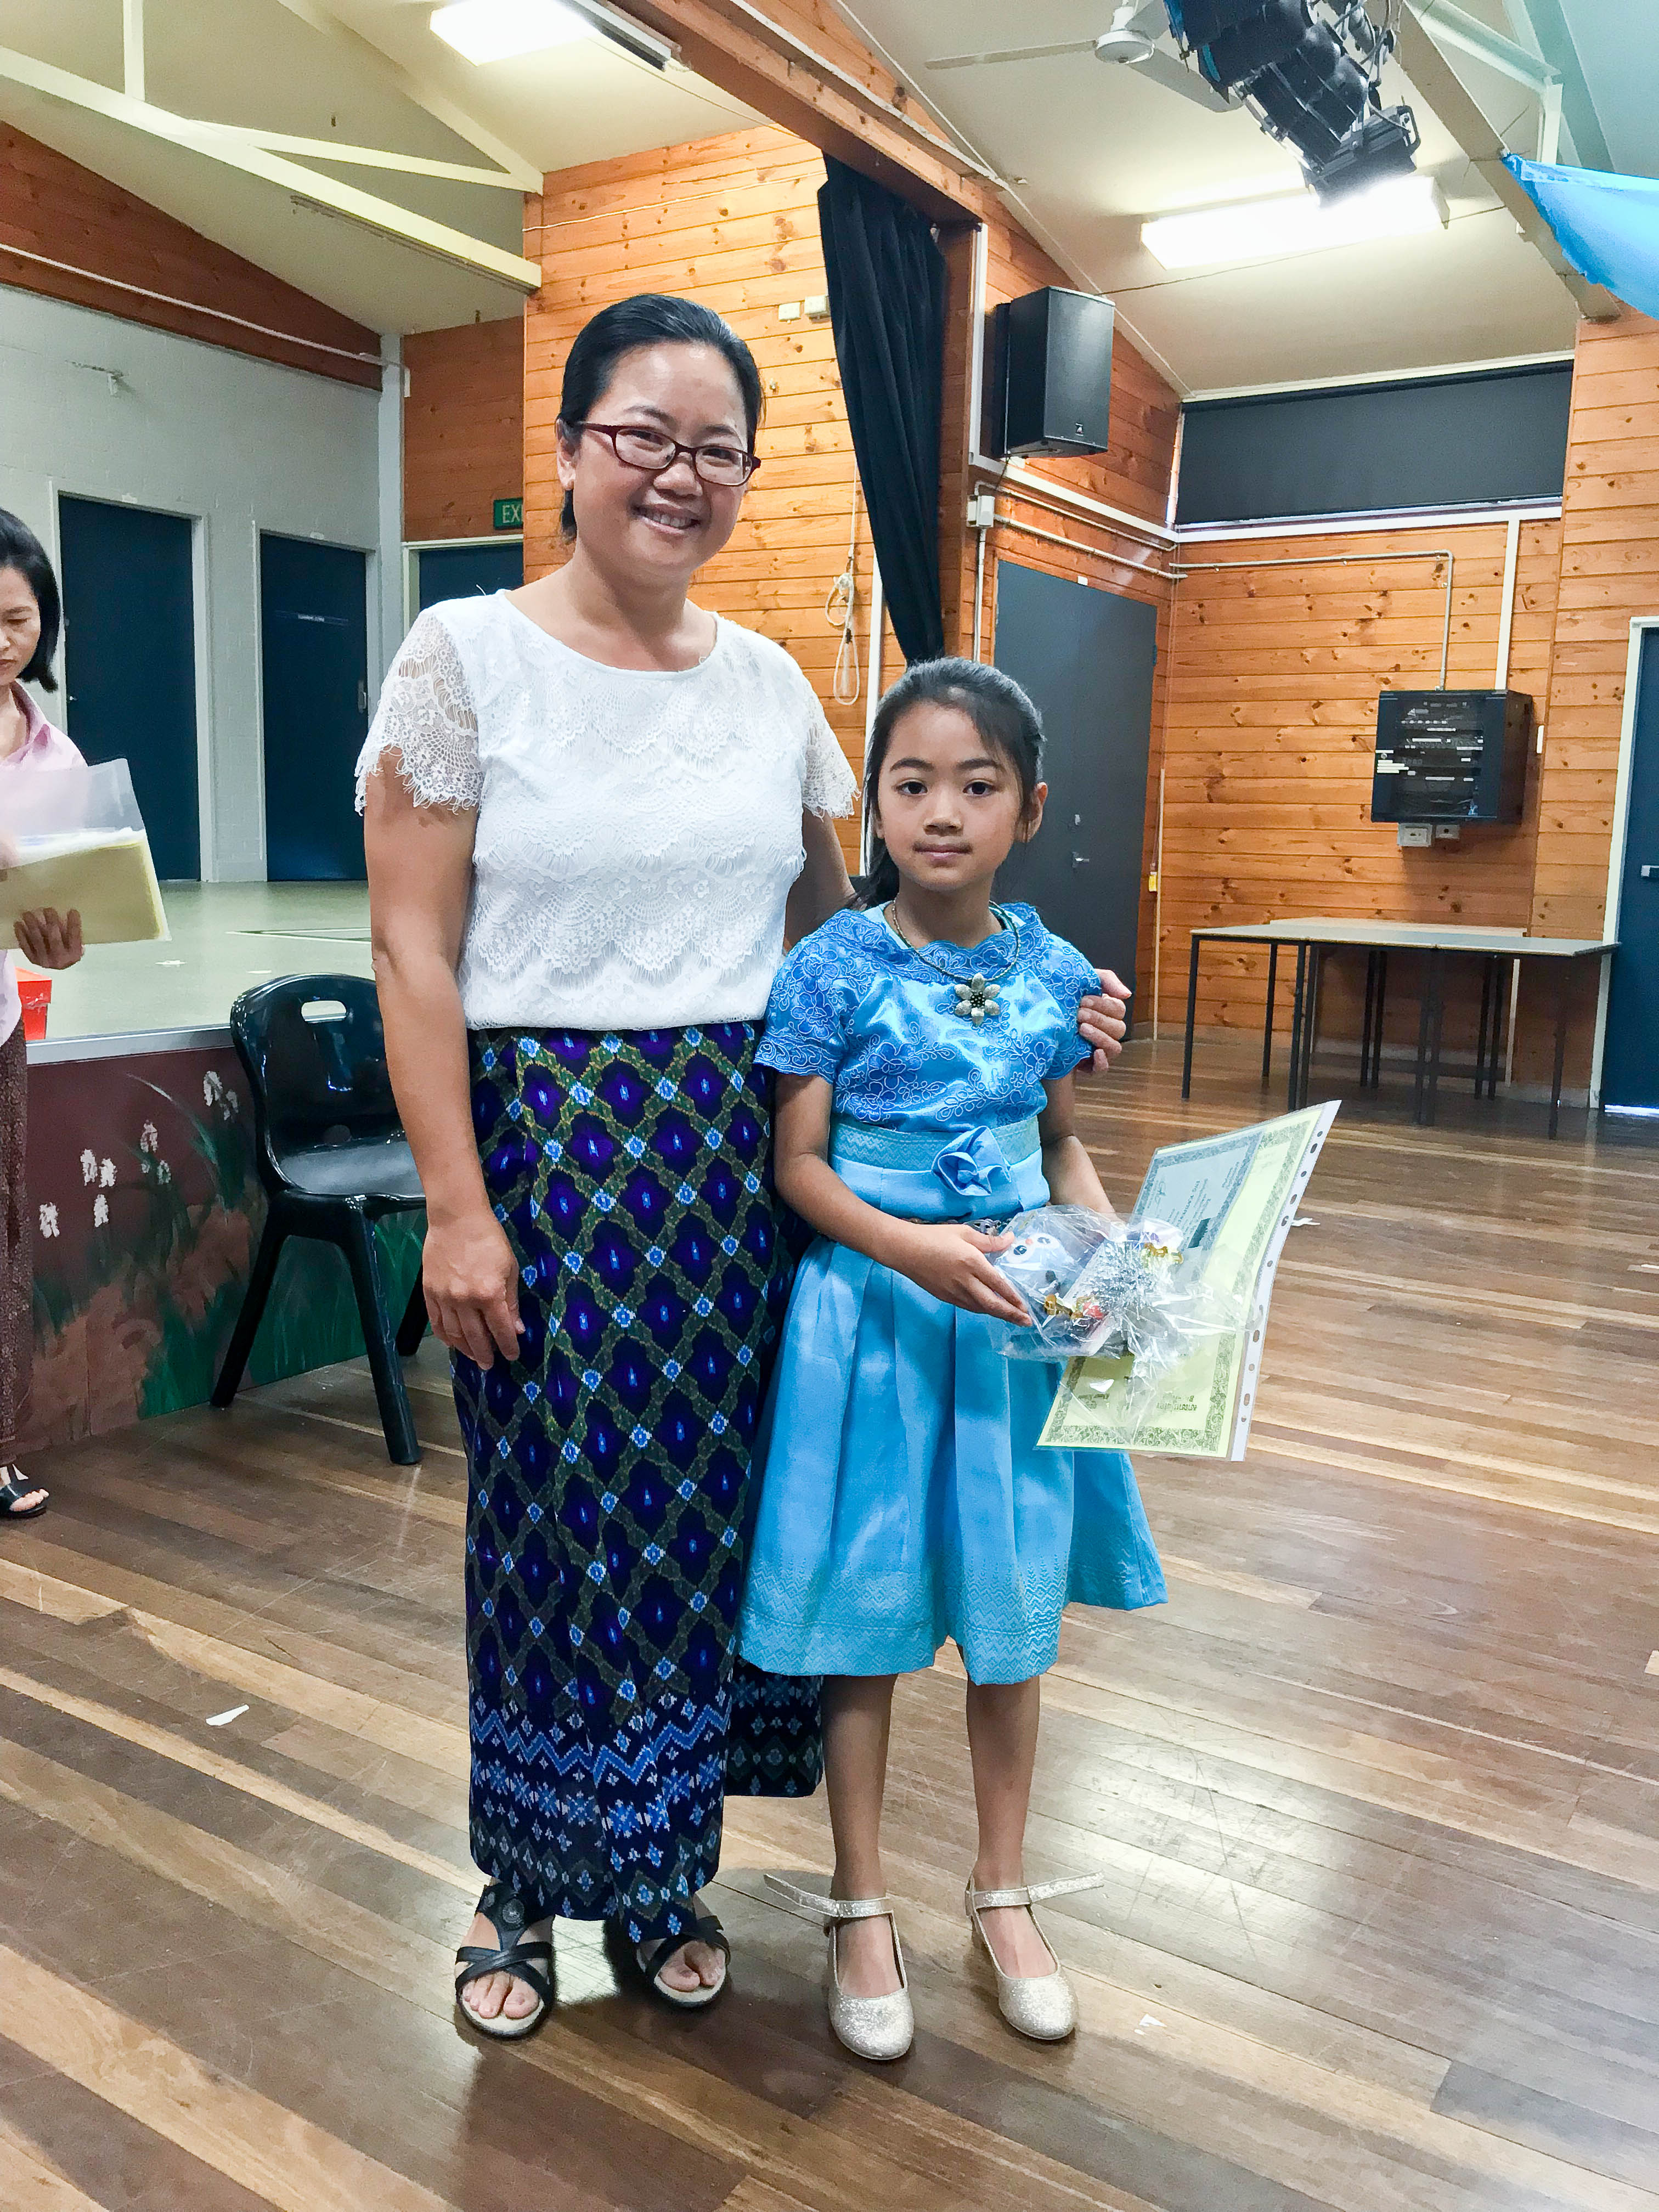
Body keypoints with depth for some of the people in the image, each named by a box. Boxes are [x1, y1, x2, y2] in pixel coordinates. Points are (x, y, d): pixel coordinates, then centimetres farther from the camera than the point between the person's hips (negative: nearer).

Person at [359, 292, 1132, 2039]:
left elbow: (831, 930, 14)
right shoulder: (467, 656, -3)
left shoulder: (772, 685, 9)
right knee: (548, 1522, 7)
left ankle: (660, 1875, 34)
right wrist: (458, 1204, -13)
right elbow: (414, 952, -7)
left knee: (703, 1516, 11)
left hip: (738, 1156, 4)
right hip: (547, 1146, -3)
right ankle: (522, 1884, 32)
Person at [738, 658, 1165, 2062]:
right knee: (866, 1616, 8)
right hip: (875, 1315, -3)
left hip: (1017, 1318, 4)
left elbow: (1062, 1147, 10)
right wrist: (913, 1247, -23)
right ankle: (863, 1905, 31)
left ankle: (1003, 1889, 37)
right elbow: (798, 1165, -9)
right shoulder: (836, 967, -10)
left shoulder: (1055, 974, 0)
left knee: (1016, 1608, 15)